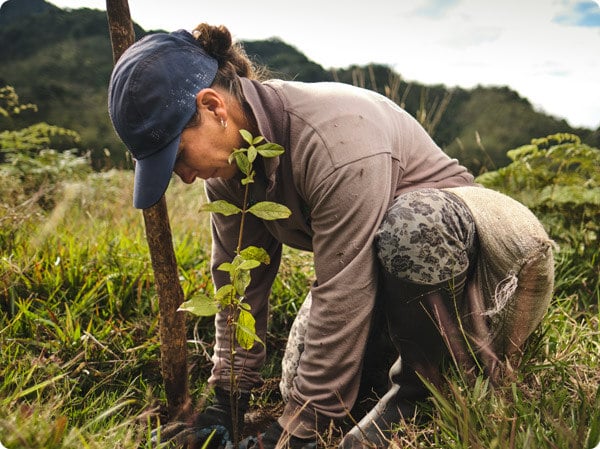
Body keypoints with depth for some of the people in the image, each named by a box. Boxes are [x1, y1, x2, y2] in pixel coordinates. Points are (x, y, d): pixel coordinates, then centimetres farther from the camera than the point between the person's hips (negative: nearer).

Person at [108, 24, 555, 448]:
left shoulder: (334, 137, -36)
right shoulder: (232, 153, -11)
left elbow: (340, 298, -35)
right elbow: (238, 281, -5)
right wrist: (228, 398, -3)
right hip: (364, 258, 7)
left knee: (406, 228, -41)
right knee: (302, 384, -3)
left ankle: (424, 378, -14)